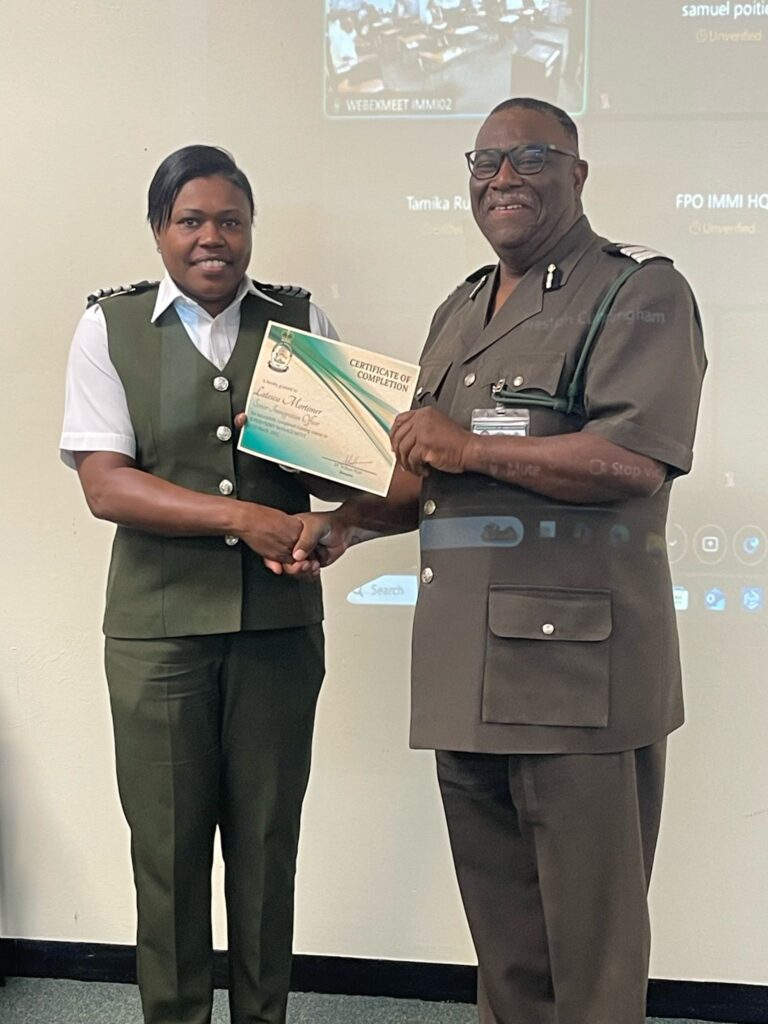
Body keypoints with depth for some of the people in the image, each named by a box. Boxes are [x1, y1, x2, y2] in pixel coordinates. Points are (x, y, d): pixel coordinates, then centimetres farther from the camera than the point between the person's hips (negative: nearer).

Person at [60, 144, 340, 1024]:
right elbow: (105, 484, -7)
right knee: (167, 846, 9)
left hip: (279, 622, 2)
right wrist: (242, 515, -16)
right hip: (159, 627, -1)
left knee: (268, 841, 11)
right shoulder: (109, 328, 2)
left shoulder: (300, 320, 7)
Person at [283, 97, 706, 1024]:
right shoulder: (458, 312, 20)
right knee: (500, 930, 18)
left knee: (590, 938, 5)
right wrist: (348, 522, 8)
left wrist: (471, 444, -13)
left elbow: (635, 460, -19)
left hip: (579, 667, -7)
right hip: (466, 666, 7)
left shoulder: (639, 293, -4)